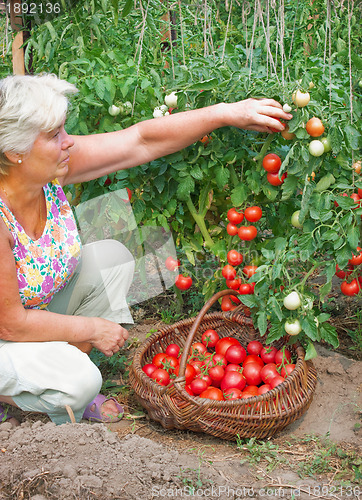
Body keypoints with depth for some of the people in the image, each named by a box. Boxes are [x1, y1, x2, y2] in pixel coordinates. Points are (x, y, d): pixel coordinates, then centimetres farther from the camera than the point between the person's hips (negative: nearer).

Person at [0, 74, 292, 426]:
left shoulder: (51, 166, -17)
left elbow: (142, 141, -14)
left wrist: (228, 113, -17)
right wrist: (94, 329, -16)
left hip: (36, 306, 8)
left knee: (110, 256, -5)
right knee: (78, 382, -28)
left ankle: (67, 389, 4)